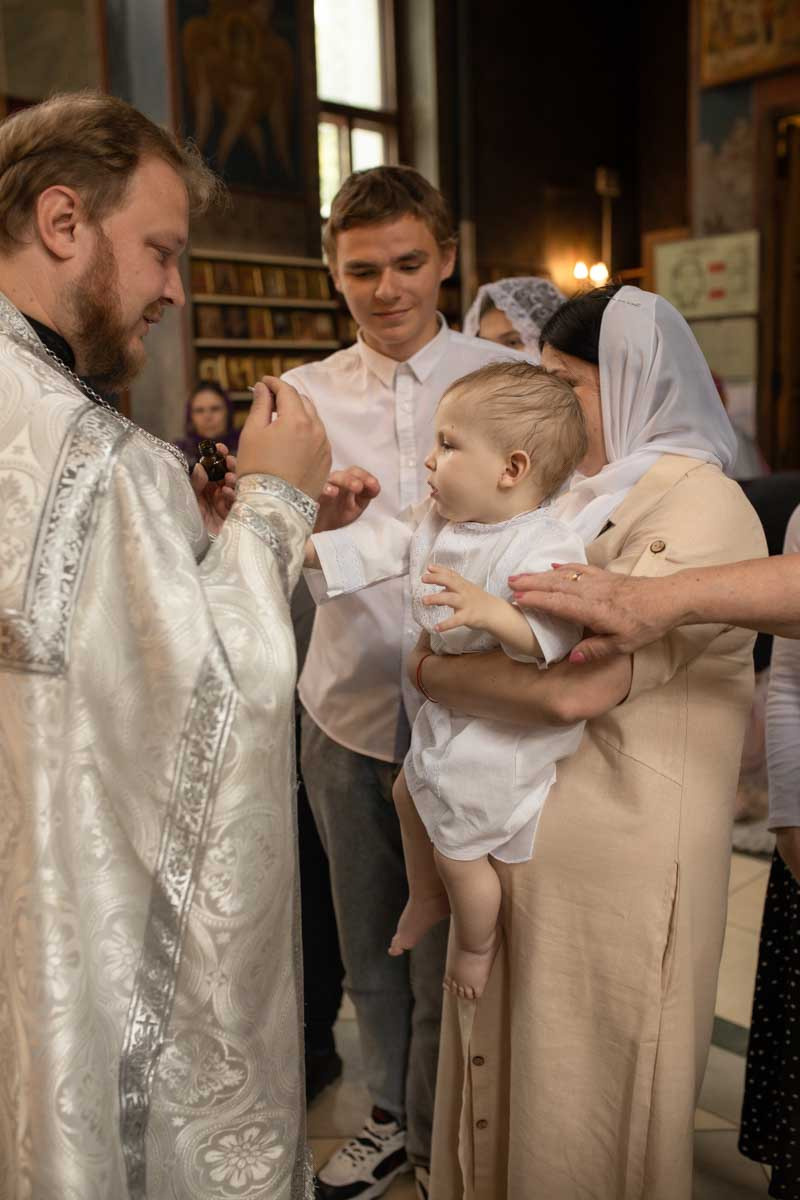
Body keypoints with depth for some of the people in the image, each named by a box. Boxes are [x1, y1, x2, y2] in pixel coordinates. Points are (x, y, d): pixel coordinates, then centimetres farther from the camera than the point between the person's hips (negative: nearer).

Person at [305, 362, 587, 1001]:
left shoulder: (544, 544, -30)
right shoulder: (435, 520, -3)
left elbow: (553, 636, -41)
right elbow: (378, 545, 4)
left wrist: (488, 610, -54)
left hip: (502, 733, -9)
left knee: (458, 850, 8)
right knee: (410, 793, 28)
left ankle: (478, 942, 39)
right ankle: (427, 897, 54)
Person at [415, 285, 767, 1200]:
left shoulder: (698, 506, -17)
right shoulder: (581, 496, 10)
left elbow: (576, 685, -27)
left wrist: (429, 667, -14)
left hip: (614, 846, -7)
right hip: (520, 827, 7)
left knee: (582, 1093, 11)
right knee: (508, 1061, 20)